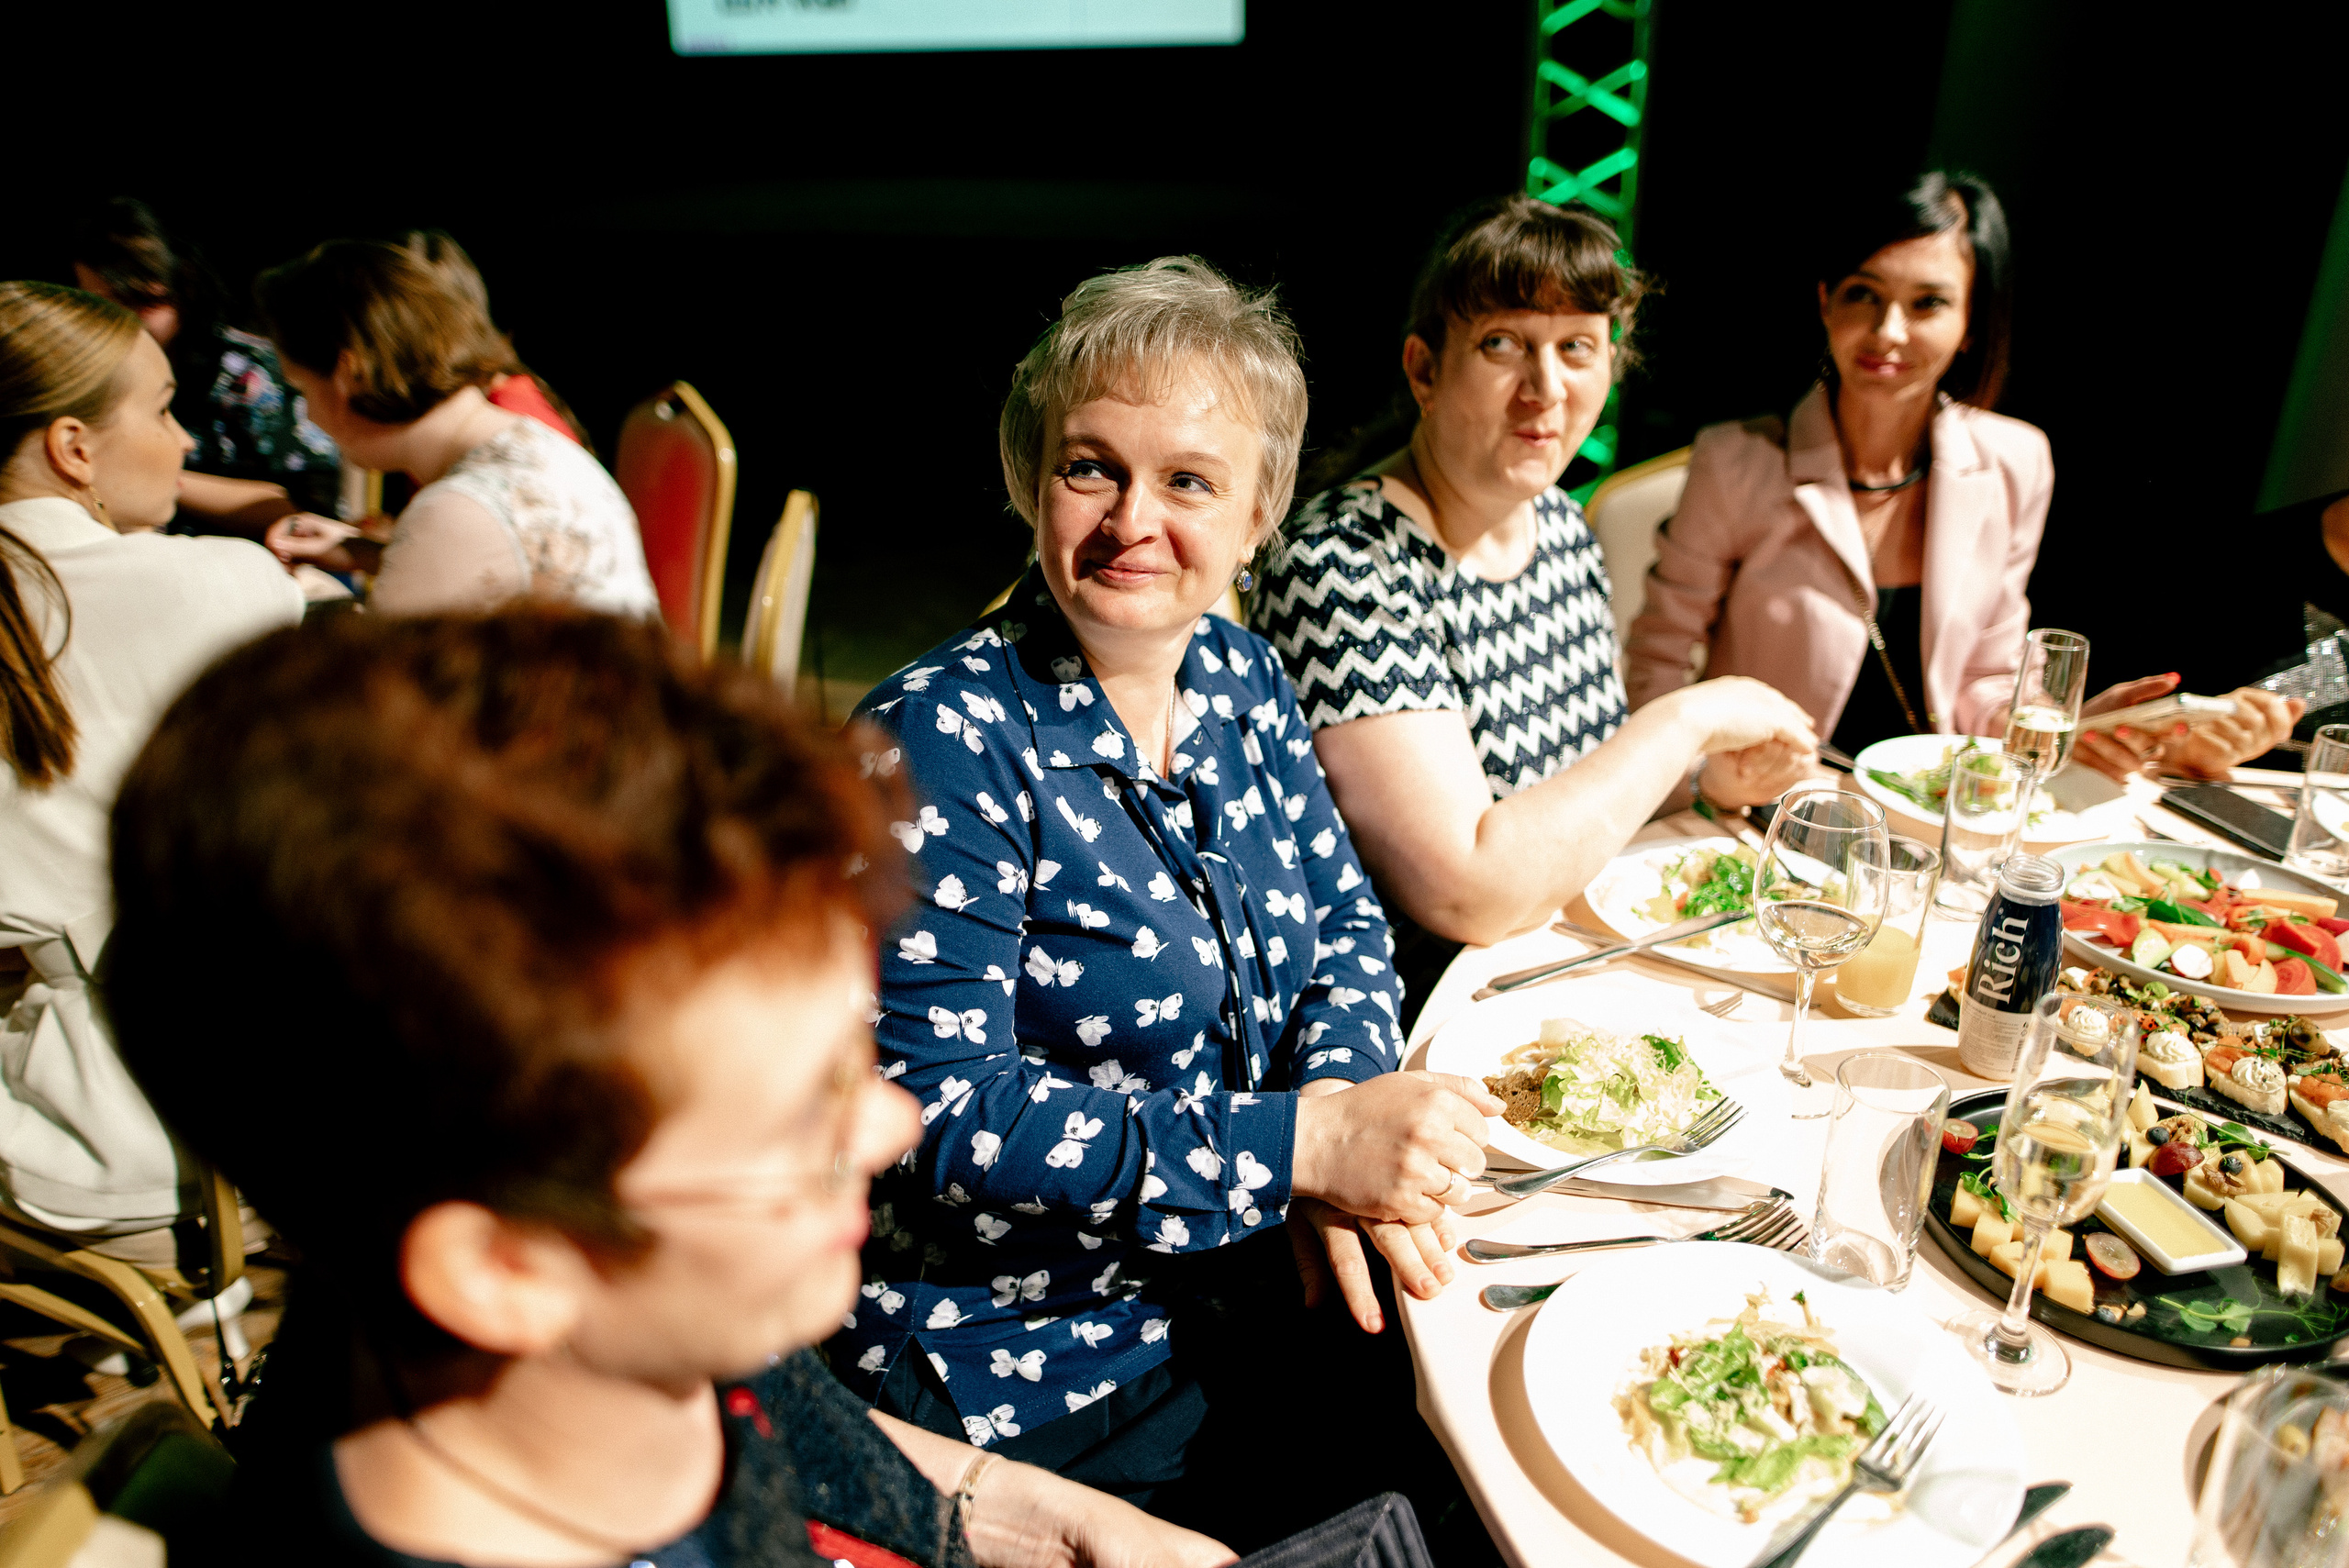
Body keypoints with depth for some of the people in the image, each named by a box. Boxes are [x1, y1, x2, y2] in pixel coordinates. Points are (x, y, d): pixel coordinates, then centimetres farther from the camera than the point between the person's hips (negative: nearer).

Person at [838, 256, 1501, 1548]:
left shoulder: (1236, 672, 1)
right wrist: (1301, 1142, -26)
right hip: (1035, 1369, -6)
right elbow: (936, 1112, -22)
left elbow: (1341, 917, 9)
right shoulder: (947, 739, -20)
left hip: (1258, 1272, 6)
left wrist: (1345, 1125, -12)